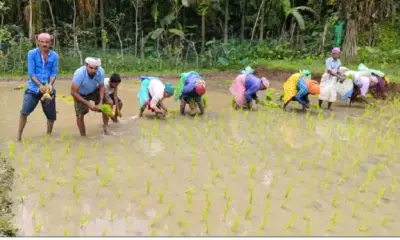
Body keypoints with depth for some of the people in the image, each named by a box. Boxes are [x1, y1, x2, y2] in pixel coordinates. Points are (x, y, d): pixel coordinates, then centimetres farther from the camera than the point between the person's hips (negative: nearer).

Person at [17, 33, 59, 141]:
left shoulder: (54, 56, -2)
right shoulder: (32, 54, -6)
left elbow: (54, 73, -3)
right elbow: (31, 73, -10)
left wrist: (50, 85, -21)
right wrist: (40, 85, -23)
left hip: (48, 89, 2)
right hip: (33, 88, -2)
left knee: (51, 116, 8)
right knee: (24, 112, -15)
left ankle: (48, 136, 32)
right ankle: (19, 137, -4)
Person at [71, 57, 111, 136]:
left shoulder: (100, 71, -30)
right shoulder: (79, 73, -38)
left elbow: (101, 87, -15)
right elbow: (73, 92, -34)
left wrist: (100, 102, -28)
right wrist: (88, 103, -38)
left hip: (94, 91, 3)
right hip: (80, 94, -3)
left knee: (108, 103, -11)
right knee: (80, 115, -11)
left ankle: (105, 126, 7)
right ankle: (83, 136, 10)